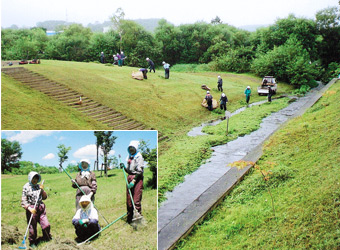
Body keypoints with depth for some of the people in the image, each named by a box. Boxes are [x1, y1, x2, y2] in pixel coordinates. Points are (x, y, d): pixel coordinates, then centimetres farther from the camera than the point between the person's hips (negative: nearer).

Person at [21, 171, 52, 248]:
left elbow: (44, 197, 15)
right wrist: (29, 208, -22)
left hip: (41, 208, 4)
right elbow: (23, 201, -8)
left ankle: (47, 238, 27)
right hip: (32, 209, -4)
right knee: (32, 228, 3)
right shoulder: (26, 187, -4)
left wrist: (42, 190, -2)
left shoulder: (38, 186, 9)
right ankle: (32, 242, 24)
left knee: (46, 225, 2)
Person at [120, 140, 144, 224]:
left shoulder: (139, 157, -6)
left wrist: (133, 181, -20)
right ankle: (129, 219, 18)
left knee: (136, 200, -11)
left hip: (137, 178, -7)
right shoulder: (129, 157, 17)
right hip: (129, 177, 7)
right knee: (128, 200, 9)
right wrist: (124, 167, 3)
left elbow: (139, 171, -13)